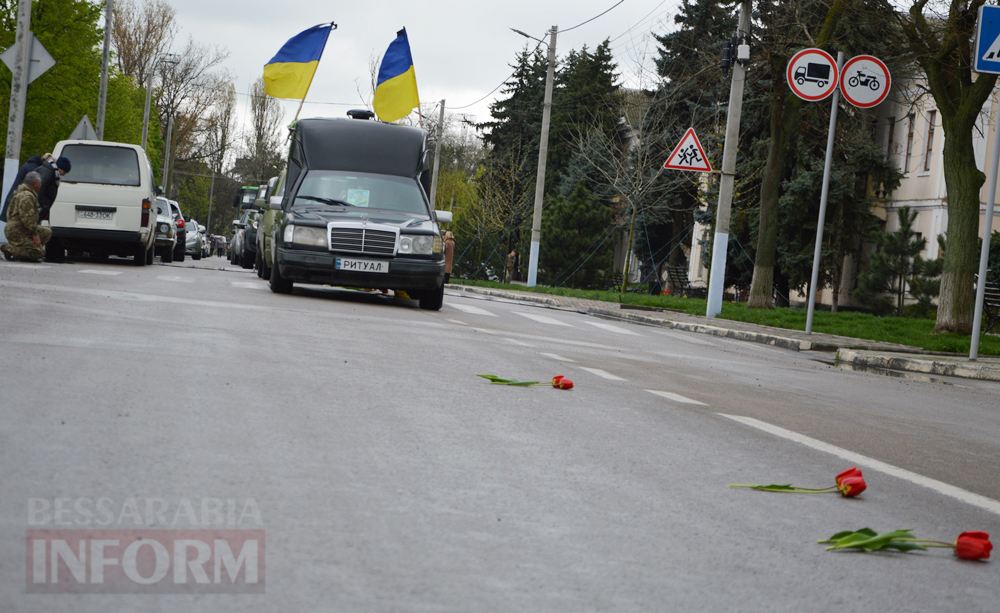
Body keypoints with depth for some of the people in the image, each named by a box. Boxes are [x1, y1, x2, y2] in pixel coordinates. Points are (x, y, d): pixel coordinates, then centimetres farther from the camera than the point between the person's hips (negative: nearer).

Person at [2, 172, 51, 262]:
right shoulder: (26, 196, -19)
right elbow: (27, 217, -25)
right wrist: (35, 233, -21)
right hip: (17, 232, -11)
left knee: (47, 232, 14)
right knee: (39, 252, -13)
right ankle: (7, 248, -10)